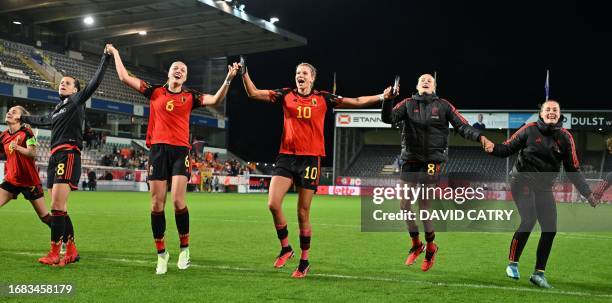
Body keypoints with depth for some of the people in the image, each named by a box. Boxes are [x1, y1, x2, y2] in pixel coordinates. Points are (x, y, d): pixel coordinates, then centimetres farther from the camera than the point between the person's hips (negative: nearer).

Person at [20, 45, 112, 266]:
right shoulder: (57, 109, 26)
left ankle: (54, 254, -15)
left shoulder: (77, 100, 5)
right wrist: (23, 118, 61)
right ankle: (71, 251, 12)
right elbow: (42, 120, 46)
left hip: (68, 154, -8)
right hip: (55, 156, 8)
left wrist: (106, 57, -9)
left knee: (57, 205, -16)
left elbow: (95, 81, -6)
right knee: (58, 207, 6)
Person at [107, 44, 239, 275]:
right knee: (157, 205, 0)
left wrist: (228, 79, -15)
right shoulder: (155, 92, 10)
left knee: (178, 201, -15)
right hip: (158, 150, 1)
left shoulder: (190, 97, 9)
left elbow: (215, 99, -3)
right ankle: (161, 253, 12)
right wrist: (115, 54, 20)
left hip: (180, 151, -1)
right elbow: (124, 77, 13)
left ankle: (184, 248, 5)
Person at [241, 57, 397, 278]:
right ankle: (285, 248, 11)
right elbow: (253, 93, 7)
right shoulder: (285, 96, 8)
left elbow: (356, 101, 7)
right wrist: (244, 74, -5)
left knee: (303, 213, 2)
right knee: (273, 204, -12)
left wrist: (382, 97, 1)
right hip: (286, 157, 2)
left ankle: (304, 261, 17)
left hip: (310, 159, -1)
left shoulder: (323, 99, 5)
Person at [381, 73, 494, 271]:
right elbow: (388, 118, -8)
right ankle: (416, 244, 24)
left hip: (432, 160, -3)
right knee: (404, 204, 3)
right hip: (410, 160, 3)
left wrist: (480, 137, -16)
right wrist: (387, 99, -25)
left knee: (424, 205, -5)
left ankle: (430, 247, 17)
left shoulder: (443, 105, 3)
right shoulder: (408, 104, 6)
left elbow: (462, 127, 0)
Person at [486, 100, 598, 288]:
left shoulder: (565, 137, 2)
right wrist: (493, 149, -24)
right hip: (523, 182, -4)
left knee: (550, 229, -2)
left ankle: (539, 273, 11)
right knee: (529, 221, -21)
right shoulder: (529, 130, -6)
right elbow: (508, 148, -2)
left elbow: (573, 170, 6)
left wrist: (587, 194, 3)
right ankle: (512, 264, -2)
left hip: (544, 188, 4)